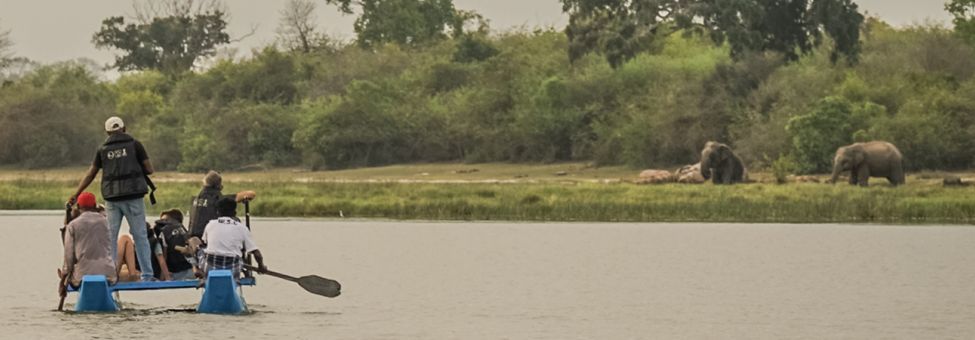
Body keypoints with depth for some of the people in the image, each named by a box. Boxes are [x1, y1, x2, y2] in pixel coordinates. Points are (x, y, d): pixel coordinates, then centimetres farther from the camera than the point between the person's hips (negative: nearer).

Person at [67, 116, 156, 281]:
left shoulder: (103, 150, 9)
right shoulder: (135, 145, 2)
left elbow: (90, 175, 13)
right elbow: (149, 169, 0)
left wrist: (76, 195, 22)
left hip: (112, 198, 2)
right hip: (133, 196, -2)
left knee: (110, 237, 7)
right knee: (140, 235, 2)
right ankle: (147, 274, 0)